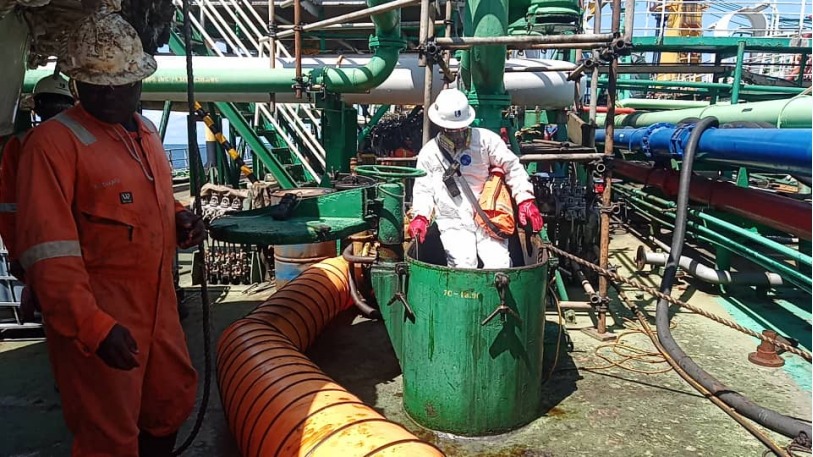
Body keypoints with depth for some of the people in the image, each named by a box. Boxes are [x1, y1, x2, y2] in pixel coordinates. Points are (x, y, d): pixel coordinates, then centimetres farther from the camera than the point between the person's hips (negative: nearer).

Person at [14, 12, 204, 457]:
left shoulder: (145, 131, 9)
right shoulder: (53, 141, -16)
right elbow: (48, 253, -21)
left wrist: (179, 218, 1)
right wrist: (93, 327, -26)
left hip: (157, 307, 8)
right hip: (96, 321, -7)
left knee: (173, 401, 22)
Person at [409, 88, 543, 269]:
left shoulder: (486, 139, 3)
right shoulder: (429, 153, 8)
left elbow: (512, 167, 5)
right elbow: (423, 189, 11)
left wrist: (525, 199, -6)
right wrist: (420, 216, -8)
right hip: (454, 223, 0)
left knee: (499, 265, -18)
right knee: (463, 264, -24)